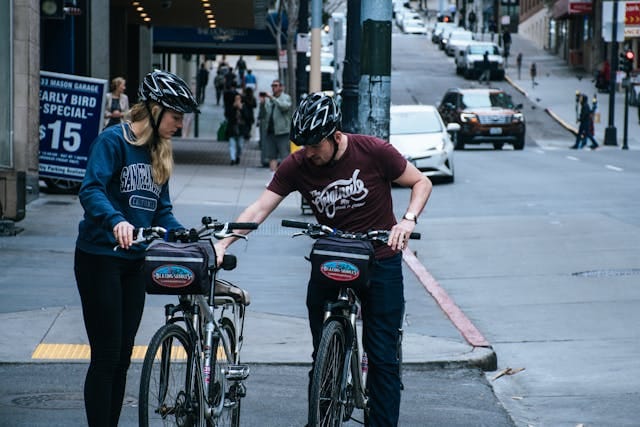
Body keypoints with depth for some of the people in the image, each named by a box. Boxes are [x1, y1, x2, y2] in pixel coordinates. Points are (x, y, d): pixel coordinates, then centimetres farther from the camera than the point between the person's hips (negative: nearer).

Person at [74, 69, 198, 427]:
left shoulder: (160, 153, 12)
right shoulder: (114, 141, -12)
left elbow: (162, 210, 13)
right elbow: (91, 190, -25)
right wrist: (116, 221, -44)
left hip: (134, 261, 8)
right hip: (100, 258, -8)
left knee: (123, 357, 9)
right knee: (106, 357, -7)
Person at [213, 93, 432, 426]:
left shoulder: (374, 152, -15)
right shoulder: (297, 166, -9)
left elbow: (421, 182, -3)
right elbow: (260, 208, -13)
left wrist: (408, 220, -20)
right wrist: (222, 244, -25)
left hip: (380, 262, -3)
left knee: (382, 357, -4)